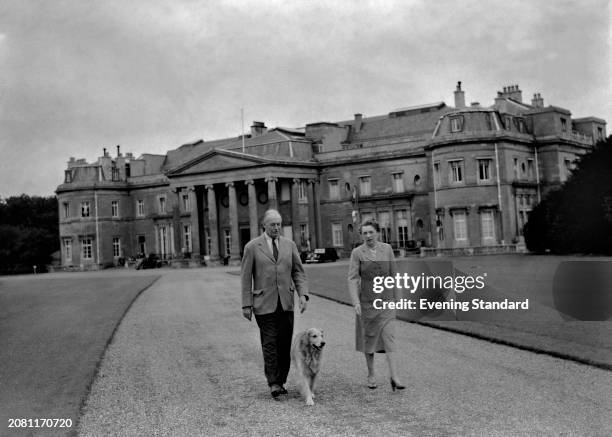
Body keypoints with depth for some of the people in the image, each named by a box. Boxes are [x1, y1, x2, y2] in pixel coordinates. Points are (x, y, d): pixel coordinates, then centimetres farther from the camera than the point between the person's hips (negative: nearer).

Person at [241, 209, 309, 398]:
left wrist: (303, 294, -4)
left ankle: (281, 381, 13)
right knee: (270, 343, -7)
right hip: (264, 304, -3)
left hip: (286, 303, 3)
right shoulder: (252, 247, 1)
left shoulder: (289, 245, 10)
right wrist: (246, 304, -3)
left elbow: (298, 272, 11)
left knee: (285, 344, 3)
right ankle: (273, 383, -4)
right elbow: (246, 278, 2)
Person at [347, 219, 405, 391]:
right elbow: (353, 279, -8)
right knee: (369, 338, 9)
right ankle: (371, 375, 23)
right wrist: (356, 302, -18)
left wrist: (398, 297, 9)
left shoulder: (387, 249, 2)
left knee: (389, 337, -8)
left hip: (386, 300, 1)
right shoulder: (357, 253, -4)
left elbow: (393, 274, 8)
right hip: (367, 302, -1)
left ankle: (394, 377, -11)